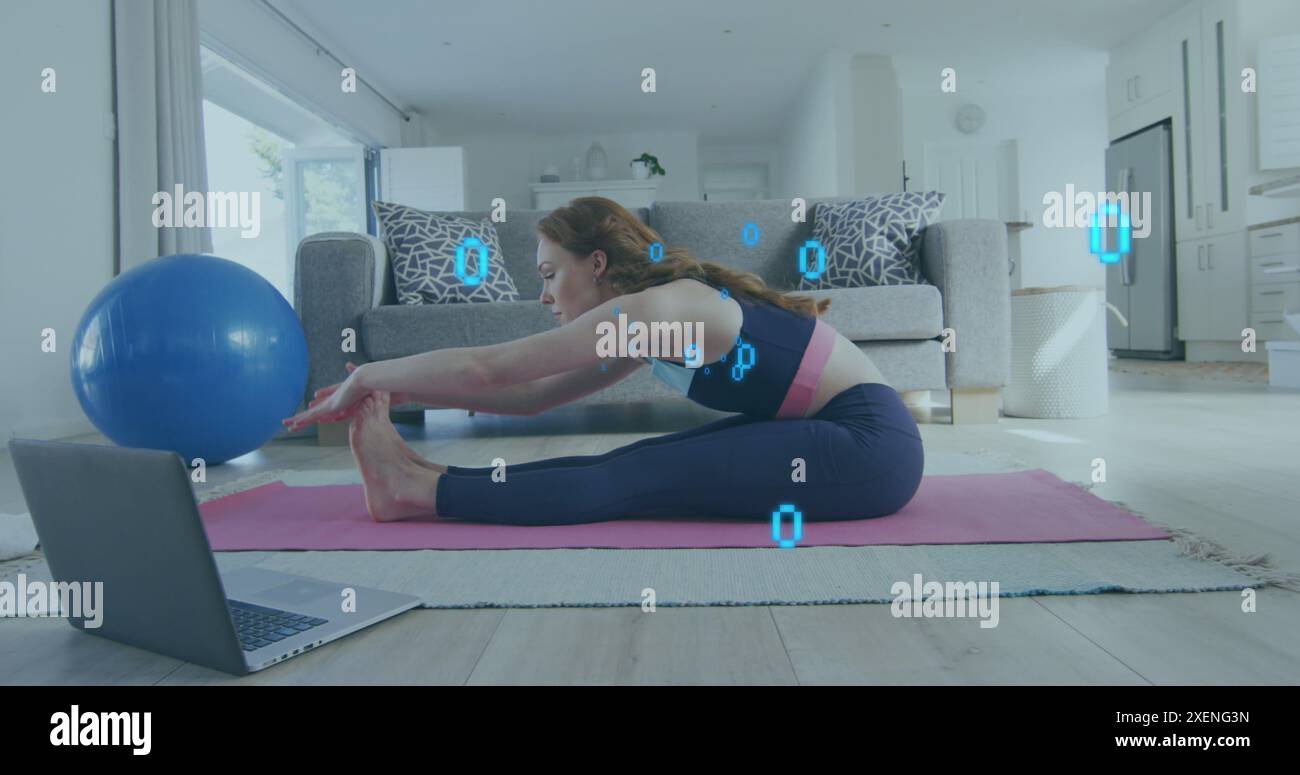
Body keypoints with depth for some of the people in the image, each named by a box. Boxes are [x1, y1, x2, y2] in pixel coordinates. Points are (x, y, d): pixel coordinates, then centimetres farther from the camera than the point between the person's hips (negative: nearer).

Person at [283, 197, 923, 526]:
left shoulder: (654, 306, -18)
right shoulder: (655, 322, 10)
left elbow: (485, 368, -17)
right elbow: (533, 397, 10)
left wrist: (369, 378, -4)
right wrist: (396, 387, 7)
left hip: (869, 445, -8)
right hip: (840, 436, 8)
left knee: (638, 479, -14)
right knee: (629, 464, -3)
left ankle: (424, 491, -9)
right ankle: (428, 477, -1)